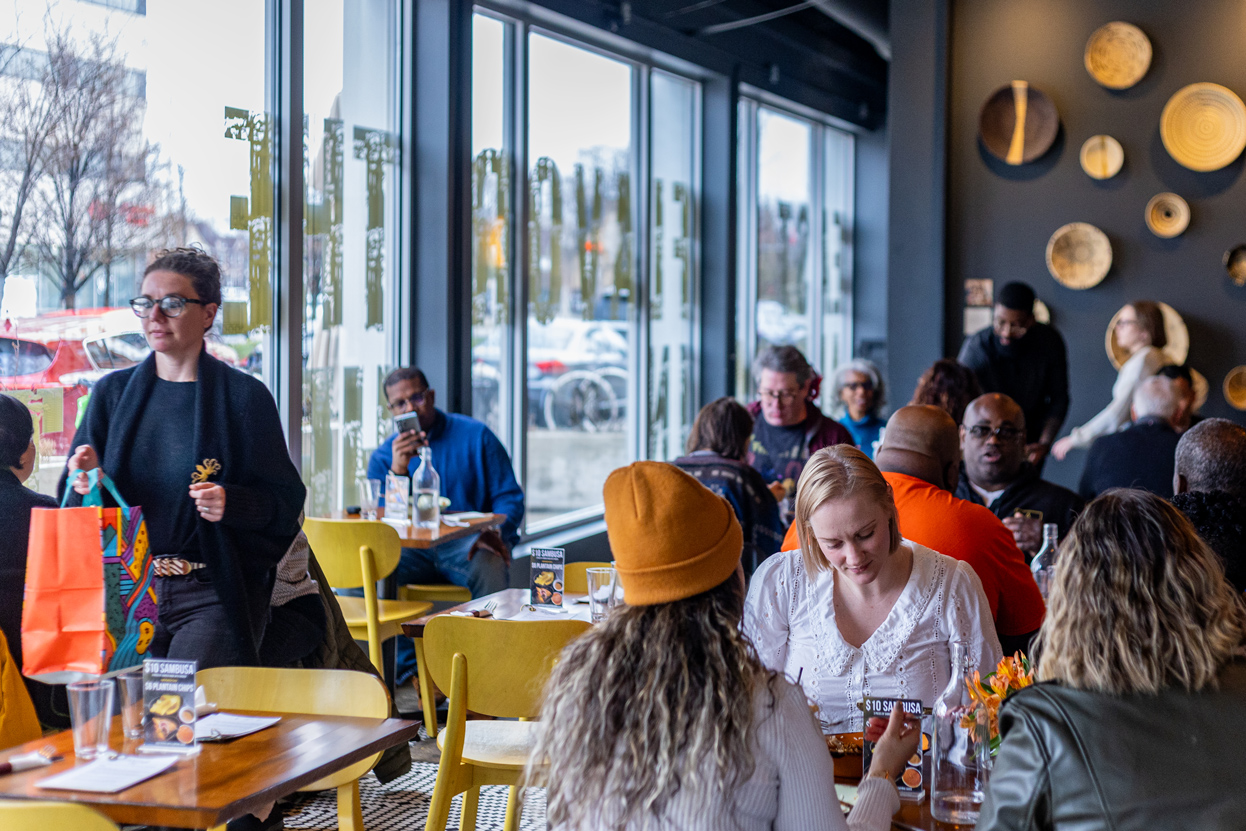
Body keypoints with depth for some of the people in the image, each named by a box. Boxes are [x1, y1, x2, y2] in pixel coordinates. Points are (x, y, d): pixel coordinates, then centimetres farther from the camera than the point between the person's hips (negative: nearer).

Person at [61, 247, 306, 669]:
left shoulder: (244, 396, 1)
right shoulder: (112, 391, 12)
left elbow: (287, 500, 1)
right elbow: (73, 493, 14)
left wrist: (233, 503, -18)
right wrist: (81, 479, -9)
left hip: (212, 596, -3)